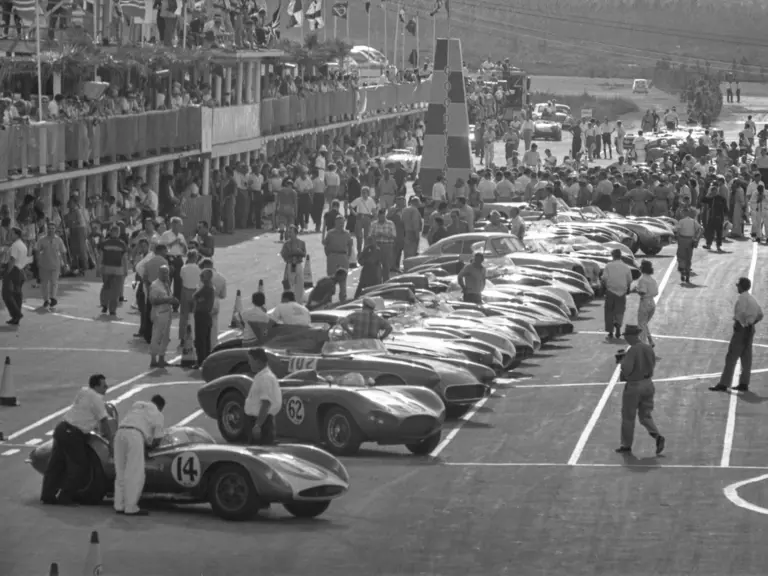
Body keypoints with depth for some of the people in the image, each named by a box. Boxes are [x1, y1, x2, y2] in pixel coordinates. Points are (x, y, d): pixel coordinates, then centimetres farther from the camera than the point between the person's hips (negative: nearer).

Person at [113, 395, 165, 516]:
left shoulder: (137, 404, 31)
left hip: (120, 432, 6)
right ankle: (131, 508, -7)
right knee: (135, 474, -3)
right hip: (135, 435, -6)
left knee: (121, 474, 12)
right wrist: (150, 445, 33)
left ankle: (119, 506, 11)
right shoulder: (159, 416, 18)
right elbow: (157, 440, 12)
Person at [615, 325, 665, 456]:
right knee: (645, 416, 14)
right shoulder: (648, 349, 1)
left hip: (633, 386, -6)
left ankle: (626, 445, 21)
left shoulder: (632, 351, -20)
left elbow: (626, 370, -25)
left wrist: (623, 361, -3)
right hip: (648, 384, 6)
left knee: (628, 417, 11)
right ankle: (657, 437, -9)